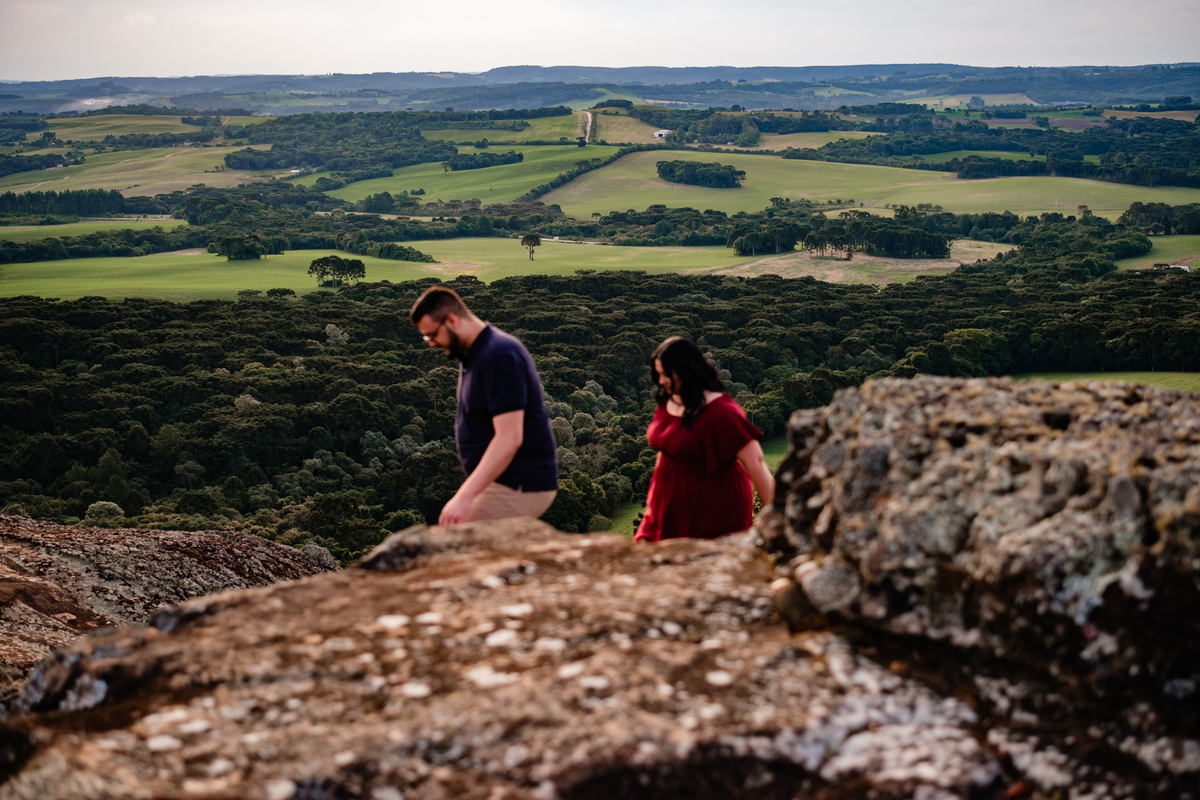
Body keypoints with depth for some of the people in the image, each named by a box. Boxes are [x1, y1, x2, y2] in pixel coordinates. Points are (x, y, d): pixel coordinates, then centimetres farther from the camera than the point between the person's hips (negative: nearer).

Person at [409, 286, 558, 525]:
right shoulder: (474, 354, 12)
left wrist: (464, 496, -34)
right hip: (506, 483, 10)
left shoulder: (499, 357, -20)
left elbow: (510, 438, -28)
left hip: (517, 488, -10)